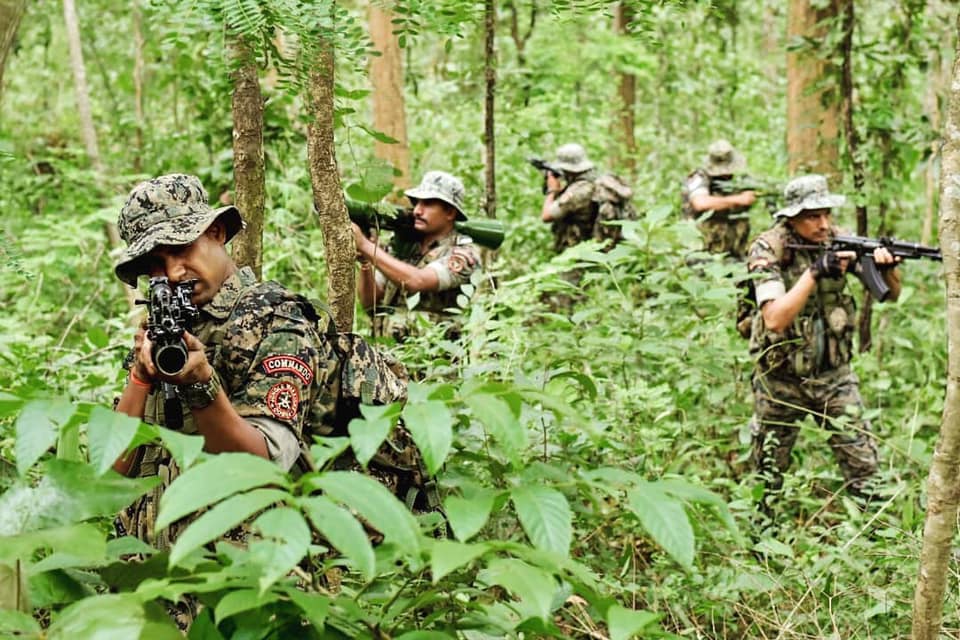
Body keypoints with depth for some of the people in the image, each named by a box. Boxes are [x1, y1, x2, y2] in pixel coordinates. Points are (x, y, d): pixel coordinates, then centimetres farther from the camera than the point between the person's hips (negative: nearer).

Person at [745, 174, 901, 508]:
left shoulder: (838, 240, -7)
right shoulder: (768, 249, -18)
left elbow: (891, 293, -4)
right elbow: (774, 320, -30)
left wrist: (887, 266, -26)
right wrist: (815, 272, -37)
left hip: (834, 374, 2)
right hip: (781, 377, -2)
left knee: (863, 464, -1)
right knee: (769, 471, 14)